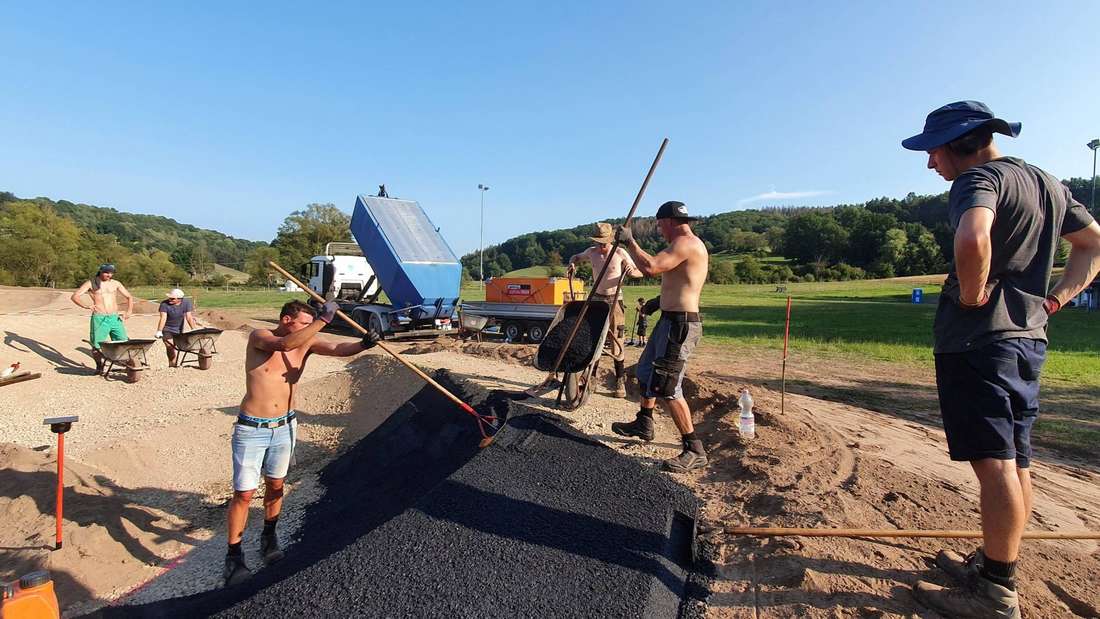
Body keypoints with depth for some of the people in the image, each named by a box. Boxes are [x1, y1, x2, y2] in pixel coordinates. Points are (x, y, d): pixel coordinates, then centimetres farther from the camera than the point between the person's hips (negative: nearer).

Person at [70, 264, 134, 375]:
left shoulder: (116, 283, 11)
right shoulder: (91, 283, 3)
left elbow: (129, 297, 19)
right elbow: (74, 296, -3)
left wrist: (129, 311, 2)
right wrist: (86, 306, -22)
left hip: (115, 318, 2)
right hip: (99, 319, -2)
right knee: (96, 347, -1)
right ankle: (99, 366, 22)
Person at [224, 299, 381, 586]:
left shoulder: (306, 343, -4)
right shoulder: (259, 337, -15)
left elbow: (338, 349, -19)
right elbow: (284, 344, -37)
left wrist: (363, 344, -39)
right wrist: (323, 319, -41)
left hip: (284, 427, 4)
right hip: (251, 430, -4)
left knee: (275, 485, 18)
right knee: (244, 493, 0)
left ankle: (269, 537, 39)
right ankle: (234, 554, 18)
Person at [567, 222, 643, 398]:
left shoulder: (620, 253, -7)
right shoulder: (592, 252, 2)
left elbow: (640, 272, -1)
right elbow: (576, 257, 22)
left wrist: (631, 271, -24)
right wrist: (572, 264, -1)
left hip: (615, 300, -3)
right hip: (596, 299, 3)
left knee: (616, 343, -3)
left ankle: (620, 381, 6)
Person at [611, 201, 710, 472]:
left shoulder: (686, 243, -17)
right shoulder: (687, 244, 16)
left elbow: (650, 267, -30)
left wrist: (629, 241, -17)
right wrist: (659, 302, 26)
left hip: (680, 325, -11)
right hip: (669, 320, 11)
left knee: (665, 387, -11)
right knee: (647, 371, 23)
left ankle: (695, 451, -2)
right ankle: (643, 424, 39)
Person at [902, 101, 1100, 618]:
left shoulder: (980, 177, -11)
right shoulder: (1048, 183, 18)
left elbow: (973, 238, -33)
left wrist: (972, 295, -17)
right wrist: (1052, 300, 17)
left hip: (978, 340, -10)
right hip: (1030, 338, 10)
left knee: (994, 464, -5)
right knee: (1015, 463, 14)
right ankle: (992, 564, 27)